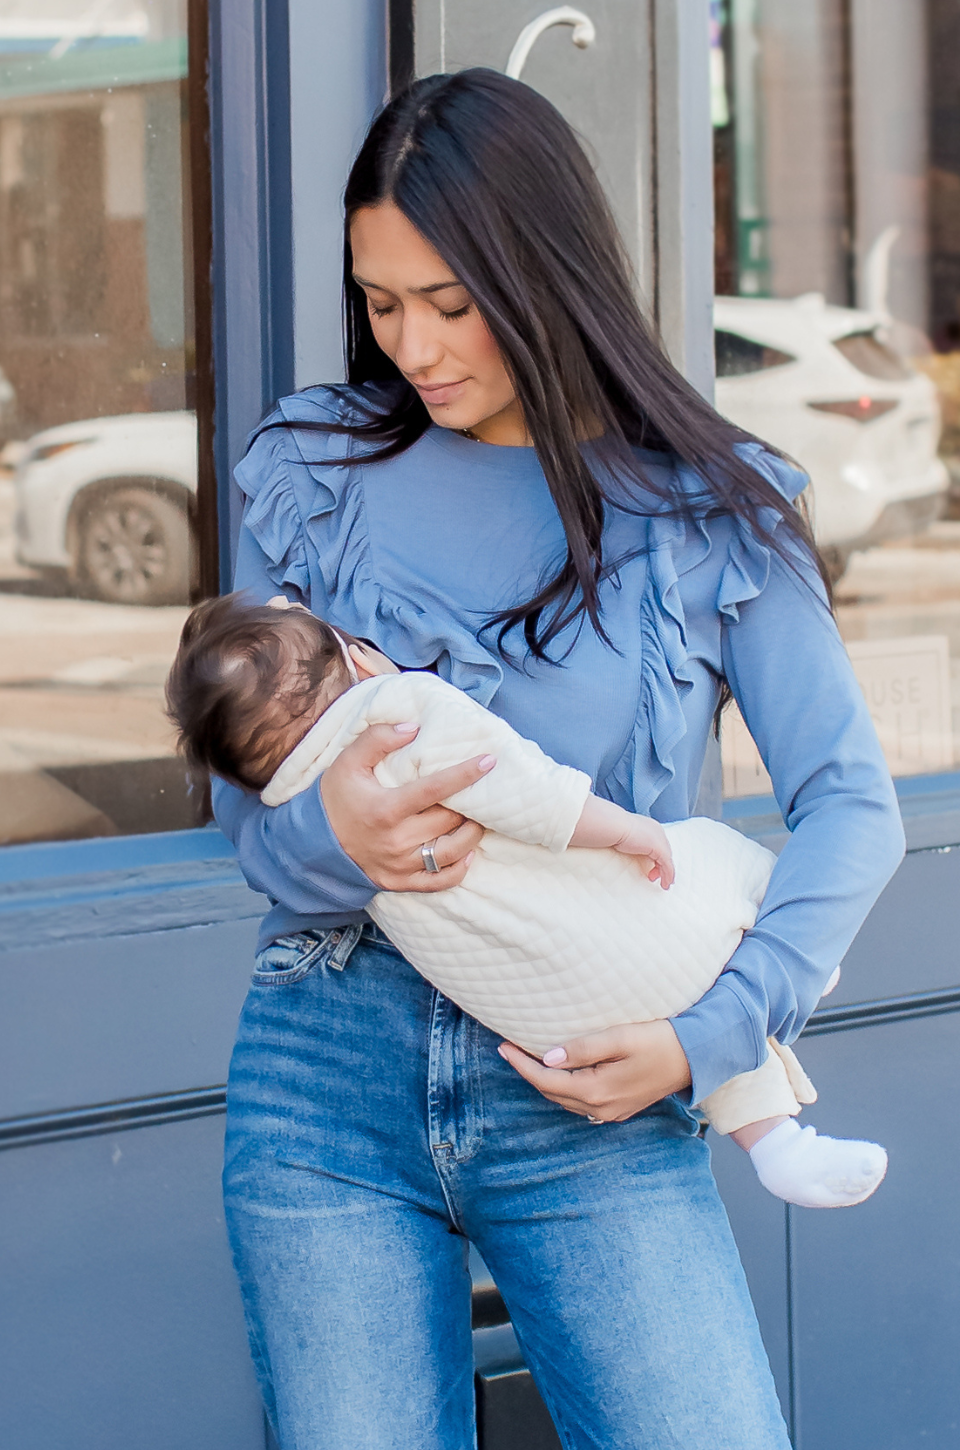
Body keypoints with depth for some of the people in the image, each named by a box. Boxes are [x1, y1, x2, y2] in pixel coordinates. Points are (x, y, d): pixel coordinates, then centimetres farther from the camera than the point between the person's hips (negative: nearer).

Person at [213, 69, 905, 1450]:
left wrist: (714, 1032, -16)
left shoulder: (703, 506, 0)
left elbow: (851, 804, -2)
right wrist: (333, 841, -19)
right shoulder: (314, 474, 5)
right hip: (332, 1078, 1)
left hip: (585, 1097, -1)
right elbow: (242, 798, 5)